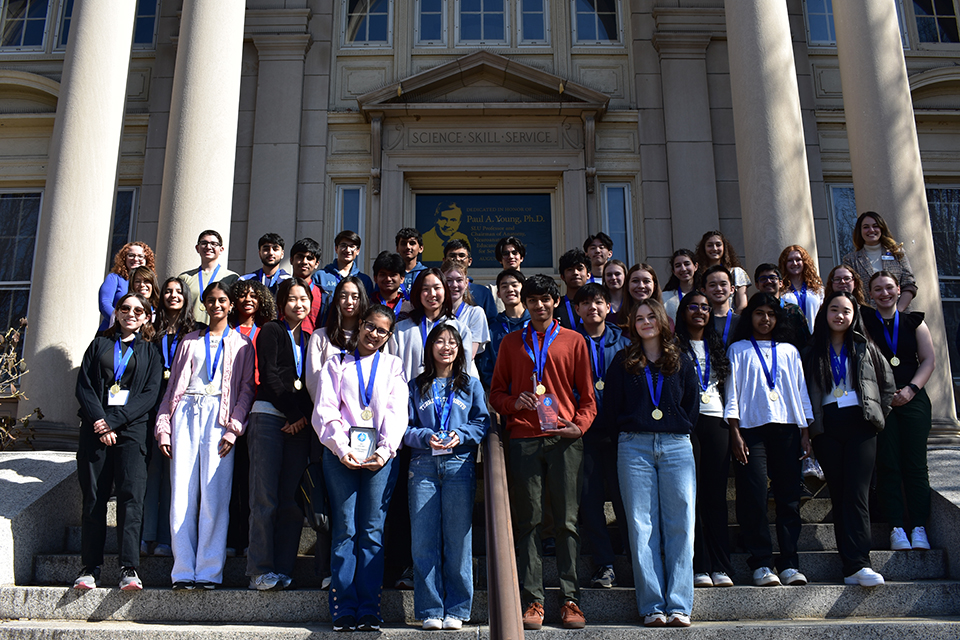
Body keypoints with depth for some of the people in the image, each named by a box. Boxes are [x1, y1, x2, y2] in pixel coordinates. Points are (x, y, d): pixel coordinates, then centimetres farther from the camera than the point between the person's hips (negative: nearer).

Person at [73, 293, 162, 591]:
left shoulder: (149, 352, 14)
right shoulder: (99, 345, 18)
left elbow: (150, 394, 2)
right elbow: (83, 386, 7)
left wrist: (114, 420, -10)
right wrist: (100, 422, -8)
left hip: (130, 430, -1)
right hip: (95, 429, 2)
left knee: (131, 494, -13)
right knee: (93, 496, -1)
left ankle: (129, 569, -17)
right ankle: (90, 567, 4)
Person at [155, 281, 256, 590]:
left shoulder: (241, 343, 14)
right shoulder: (190, 341, 21)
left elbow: (246, 388, 5)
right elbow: (173, 385, 18)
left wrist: (233, 428, -7)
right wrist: (163, 427, 8)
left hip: (218, 415, -2)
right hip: (186, 413, 2)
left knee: (214, 494, -8)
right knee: (182, 492, -4)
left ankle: (209, 572, -4)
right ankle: (183, 572, 0)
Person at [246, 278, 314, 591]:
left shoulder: (309, 339, 21)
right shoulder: (271, 331, 7)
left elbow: (311, 383, 16)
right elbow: (269, 374, -3)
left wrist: (304, 416, -1)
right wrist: (293, 414, -6)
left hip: (300, 421, 4)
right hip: (269, 416, -4)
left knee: (291, 501, -1)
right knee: (265, 499, -8)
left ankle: (283, 570, 2)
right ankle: (260, 571, -5)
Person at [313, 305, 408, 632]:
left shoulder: (393, 365, 17)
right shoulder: (336, 365, 16)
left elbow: (397, 411, 7)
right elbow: (325, 411, 5)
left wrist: (384, 449, -8)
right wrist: (342, 449, -9)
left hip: (380, 454, 0)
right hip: (341, 453, 0)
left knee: (372, 532, -2)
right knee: (344, 530, -4)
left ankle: (369, 610, 0)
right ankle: (344, 609, 0)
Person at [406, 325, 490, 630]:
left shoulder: (471, 385, 15)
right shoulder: (416, 386, 15)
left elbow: (483, 422, 7)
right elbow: (405, 427, 9)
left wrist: (460, 435, -10)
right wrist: (426, 437, -10)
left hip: (459, 465, 0)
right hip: (423, 466, 1)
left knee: (458, 538, -1)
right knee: (424, 539, -2)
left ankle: (456, 610, 7)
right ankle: (430, 610, 5)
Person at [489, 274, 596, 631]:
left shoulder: (573, 341, 12)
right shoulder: (511, 343, 15)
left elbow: (587, 395, 9)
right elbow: (496, 392, 14)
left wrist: (580, 425, -8)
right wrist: (514, 403, -7)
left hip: (564, 440, -1)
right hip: (524, 439, 1)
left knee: (567, 521, 0)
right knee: (528, 522, 1)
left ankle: (570, 599, 6)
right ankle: (532, 600, 5)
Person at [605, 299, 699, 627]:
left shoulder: (680, 362, 13)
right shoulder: (623, 362, 10)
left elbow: (693, 404, 15)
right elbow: (611, 405, 9)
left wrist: (680, 431, 6)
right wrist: (629, 430, 2)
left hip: (676, 447, 1)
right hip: (635, 448, -1)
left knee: (680, 525, -3)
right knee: (642, 527, -3)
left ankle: (679, 606, 2)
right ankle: (652, 607, 1)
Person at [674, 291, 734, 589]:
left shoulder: (717, 346, 19)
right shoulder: (674, 346, 5)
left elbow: (727, 387, 20)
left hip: (716, 422, 4)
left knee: (716, 495, 1)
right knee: (691, 494, -5)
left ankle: (720, 567, 4)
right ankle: (699, 567, -2)